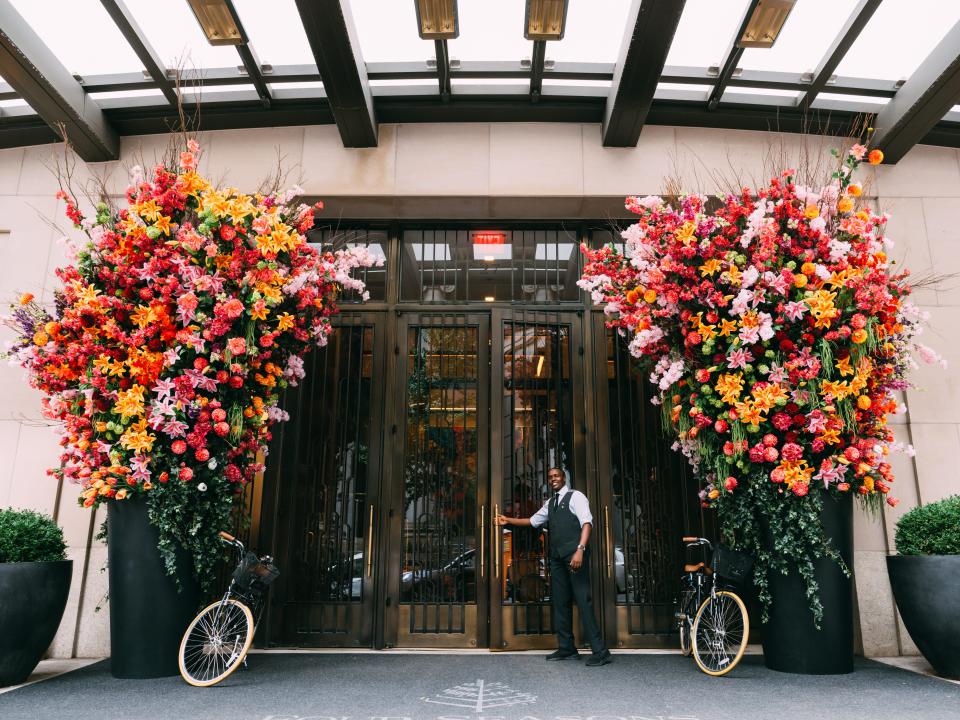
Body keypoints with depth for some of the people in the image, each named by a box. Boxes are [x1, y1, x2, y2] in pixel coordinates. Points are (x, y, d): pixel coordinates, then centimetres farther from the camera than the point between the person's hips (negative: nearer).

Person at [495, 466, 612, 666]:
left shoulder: (575, 496, -2)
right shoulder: (550, 503, 21)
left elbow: (587, 523, -13)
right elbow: (533, 520, 32)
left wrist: (580, 550, -25)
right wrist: (509, 520, 28)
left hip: (574, 554, -8)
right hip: (557, 556, 8)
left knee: (583, 600, -11)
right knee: (560, 601, 9)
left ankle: (600, 651, -8)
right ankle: (566, 648, 17)